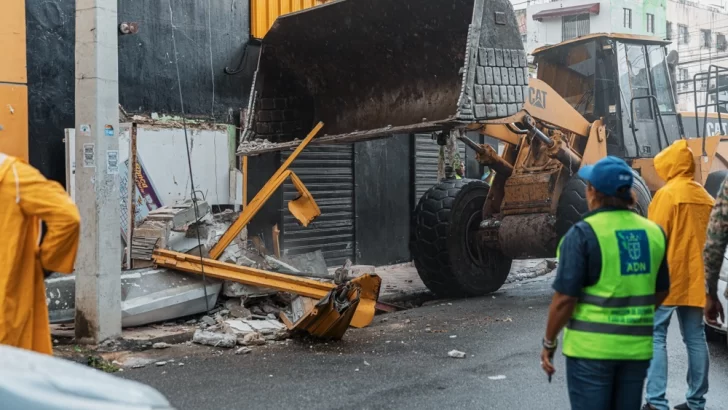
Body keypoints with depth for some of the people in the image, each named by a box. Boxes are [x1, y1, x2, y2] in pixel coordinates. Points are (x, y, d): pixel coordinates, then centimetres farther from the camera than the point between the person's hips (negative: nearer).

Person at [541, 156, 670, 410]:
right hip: (637, 346, 5)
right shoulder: (653, 232, 3)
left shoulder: (584, 233, -14)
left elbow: (565, 298, -15)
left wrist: (549, 343, -3)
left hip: (592, 345, -5)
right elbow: (661, 292, 12)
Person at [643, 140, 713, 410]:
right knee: (695, 338, 9)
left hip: (668, 277, -7)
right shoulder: (705, 197, 11)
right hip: (694, 278, 7)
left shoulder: (668, 193, -10)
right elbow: (709, 238, 16)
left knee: (655, 336, -4)